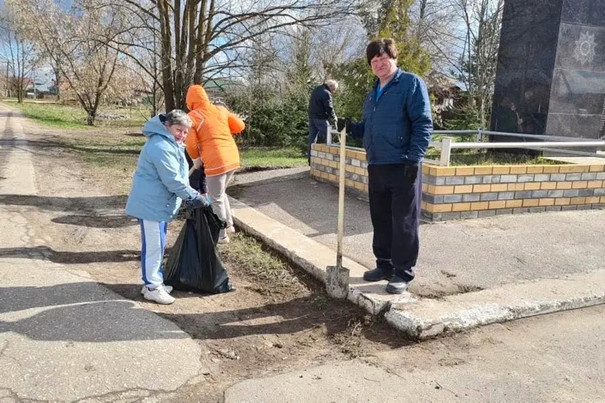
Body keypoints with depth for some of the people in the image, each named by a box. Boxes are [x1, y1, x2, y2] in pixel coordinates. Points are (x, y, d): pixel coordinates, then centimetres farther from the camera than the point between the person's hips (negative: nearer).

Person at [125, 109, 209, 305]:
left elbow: (178, 176, 20)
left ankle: (155, 281, 28)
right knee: (154, 245, -3)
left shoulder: (170, 144, 14)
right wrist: (194, 197, -16)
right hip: (151, 203, -11)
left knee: (158, 244, 17)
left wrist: (190, 195, 14)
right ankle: (152, 287, 7)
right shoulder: (161, 147, -22)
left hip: (159, 202, 11)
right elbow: (173, 181, -24)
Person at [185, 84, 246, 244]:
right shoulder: (220, 109, 9)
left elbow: (191, 143, -9)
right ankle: (229, 224, 33)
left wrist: (196, 160, 9)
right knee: (220, 193, 27)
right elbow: (240, 126, 12)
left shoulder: (192, 116, -5)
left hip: (215, 162, -6)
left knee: (215, 199, 9)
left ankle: (222, 235, 19)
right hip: (233, 158, 7)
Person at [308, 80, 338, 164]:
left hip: (312, 117, 8)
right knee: (325, 139, -1)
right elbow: (329, 108, -14)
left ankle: (310, 159, 10)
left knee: (312, 138, 9)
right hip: (321, 119, -8)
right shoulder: (326, 93, -13)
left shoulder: (316, 90, 16)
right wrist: (334, 118, 2)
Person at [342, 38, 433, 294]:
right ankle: (384, 265, 28)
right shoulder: (373, 93, 19)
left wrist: (414, 158, -20)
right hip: (376, 167, 8)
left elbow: (423, 124, -12)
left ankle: (402, 273, 10)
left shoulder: (411, 83, -4)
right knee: (380, 221, 14)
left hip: (403, 167, -7)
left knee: (404, 223, 0)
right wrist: (350, 127, 6)